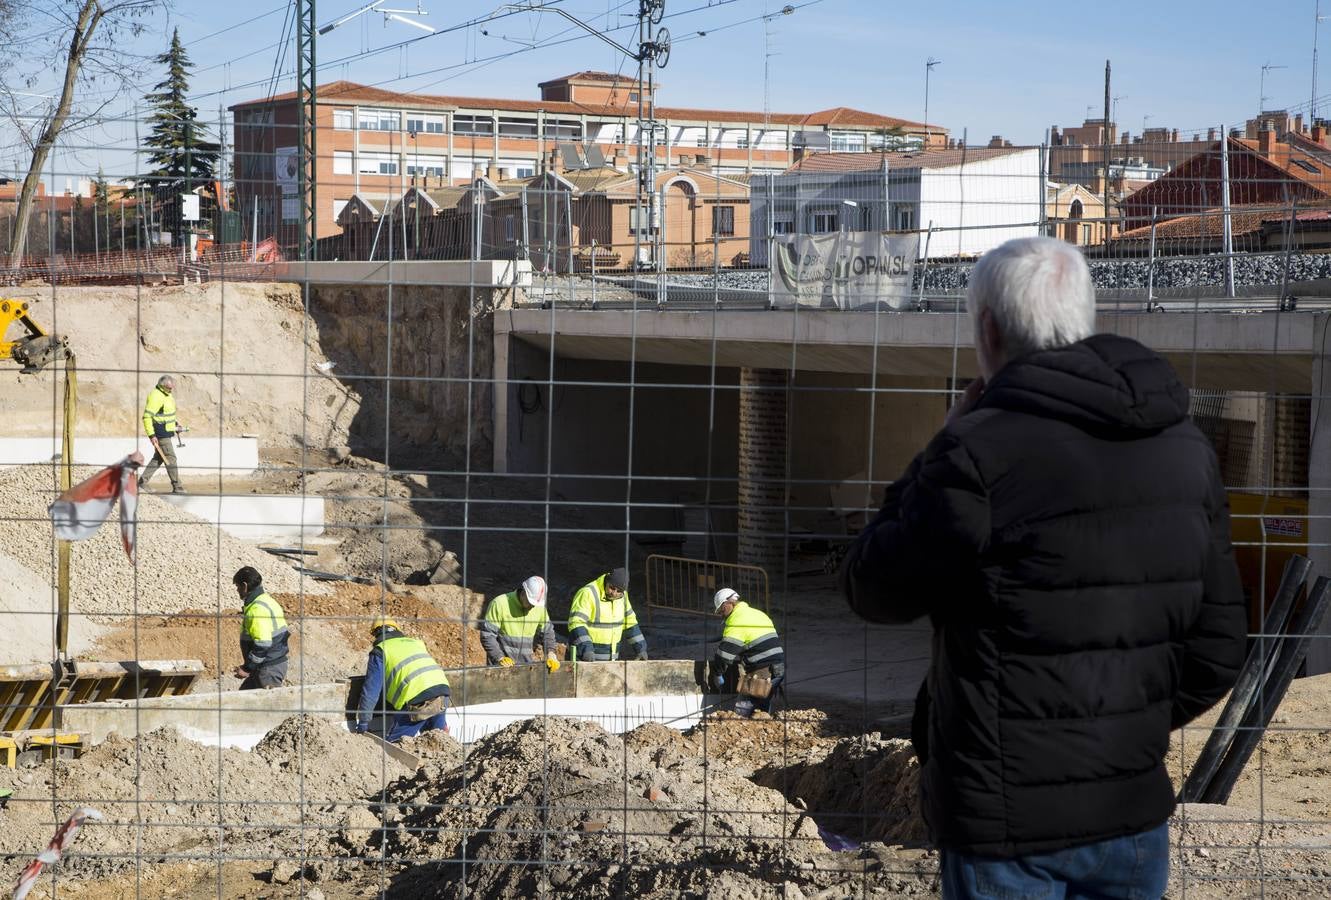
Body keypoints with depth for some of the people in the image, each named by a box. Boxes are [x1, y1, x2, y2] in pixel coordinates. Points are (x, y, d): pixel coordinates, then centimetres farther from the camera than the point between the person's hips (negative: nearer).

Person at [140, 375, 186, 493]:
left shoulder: (167, 394, 12)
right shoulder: (155, 396, -20)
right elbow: (147, 416, -22)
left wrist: (175, 423, 19)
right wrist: (151, 435, -24)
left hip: (166, 431, 10)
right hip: (160, 433, -10)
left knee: (158, 458, 14)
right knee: (170, 458, -6)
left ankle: (142, 482, 18)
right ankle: (176, 487, -2)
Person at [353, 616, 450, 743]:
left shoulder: (380, 651, 9)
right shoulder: (416, 642, 28)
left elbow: (371, 689, 5)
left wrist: (363, 722, 12)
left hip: (418, 701, -6)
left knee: (391, 741, 4)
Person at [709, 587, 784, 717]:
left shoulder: (736, 621, -11)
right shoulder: (759, 614, 17)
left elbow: (725, 654, -12)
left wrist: (718, 674, 4)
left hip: (762, 673, -9)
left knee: (742, 712, -6)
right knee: (764, 710, 16)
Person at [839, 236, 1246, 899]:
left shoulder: (982, 453, -18)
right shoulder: (1183, 447, 2)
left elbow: (874, 590, -4)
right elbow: (1216, 645, 7)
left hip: (1010, 820, -5)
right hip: (1135, 811, 6)